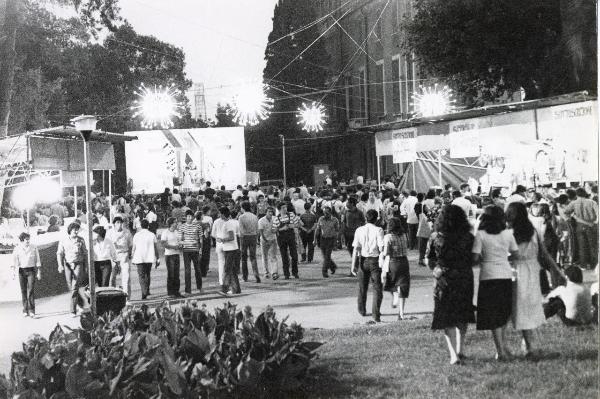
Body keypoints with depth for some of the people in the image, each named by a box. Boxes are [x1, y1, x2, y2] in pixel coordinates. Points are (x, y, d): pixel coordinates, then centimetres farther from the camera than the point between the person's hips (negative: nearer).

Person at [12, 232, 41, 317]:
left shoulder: (33, 248, 3)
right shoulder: (17, 249, 2)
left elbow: (37, 260, 6)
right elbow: (14, 261, 0)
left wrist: (39, 272, 4)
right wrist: (13, 272, -9)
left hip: (31, 270, -1)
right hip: (21, 271, 1)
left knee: (31, 290, -11)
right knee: (23, 291, 4)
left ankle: (31, 311, -11)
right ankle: (25, 311, 12)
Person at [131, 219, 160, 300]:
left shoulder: (137, 235, -1)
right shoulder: (152, 235, 3)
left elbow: (133, 248, 2)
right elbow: (156, 248, 3)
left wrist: (132, 258, 13)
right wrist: (157, 259, 10)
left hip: (139, 258, -2)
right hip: (149, 258, 2)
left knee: (141, 275, -3)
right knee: (147, 274, 20)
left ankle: (144, 293, -17)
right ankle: (147, 290, 25)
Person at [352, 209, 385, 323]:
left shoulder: (359, 230, -2)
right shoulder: (378, 230, -9)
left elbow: (356, 249, -4)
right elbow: (381, 248, -14)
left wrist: (354, 264, -2)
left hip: (363, 260, 3)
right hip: (375, 260, -3)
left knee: (362, 287, 20)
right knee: (377, 288, 1)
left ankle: (362, 310, 38)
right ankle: (376, 315, -8)